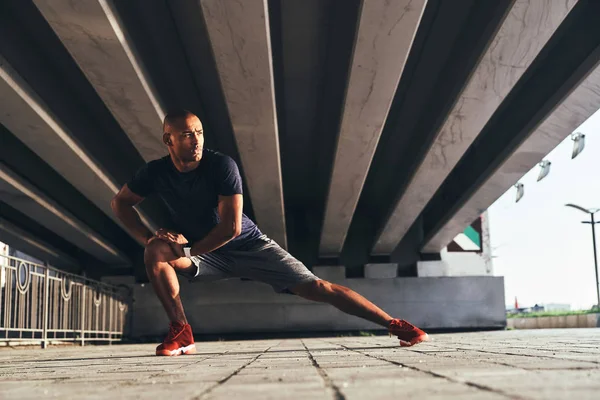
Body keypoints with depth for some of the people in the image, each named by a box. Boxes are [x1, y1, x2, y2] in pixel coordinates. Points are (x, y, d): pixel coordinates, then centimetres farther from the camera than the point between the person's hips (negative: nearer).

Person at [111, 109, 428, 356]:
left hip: (248, 246, -3)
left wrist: (187, 251, -23)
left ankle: (395, 325, -12)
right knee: (156, 252, -23)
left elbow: (231, 227, -26)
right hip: (208, 255, 4)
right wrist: (147, 237, -12)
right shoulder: (155, 172, -12)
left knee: (315, 288, -14)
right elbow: (120, 203, 3)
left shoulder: (221, 165, -25)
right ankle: (181, 334, -13)